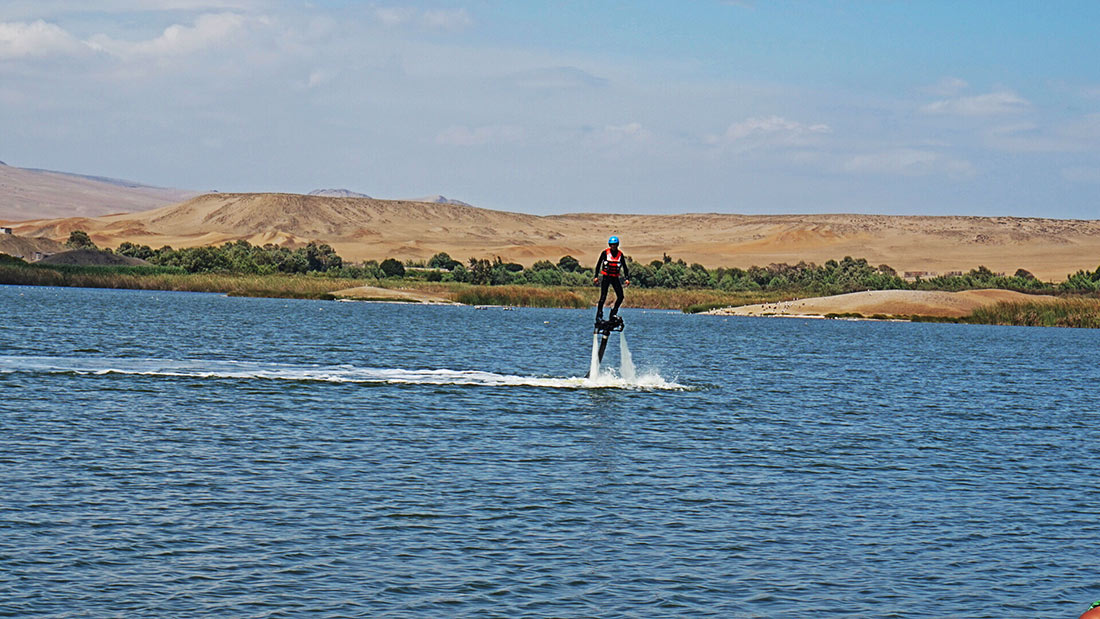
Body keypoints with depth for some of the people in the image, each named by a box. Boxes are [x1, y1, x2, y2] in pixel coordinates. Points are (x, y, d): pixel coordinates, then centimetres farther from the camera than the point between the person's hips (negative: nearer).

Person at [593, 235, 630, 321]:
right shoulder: (605, 253, -3)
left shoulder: (620, 254, 4)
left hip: (615, 278, 3)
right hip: (606, 277, -3)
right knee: (603, 296, -11)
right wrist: (596, 276, -1)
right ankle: (599, 315, -6)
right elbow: (598, 264, 4)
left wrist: (627, 278, -1)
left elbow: (624, 267, 8)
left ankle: (613, 314, 7)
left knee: (620, 296, -6)